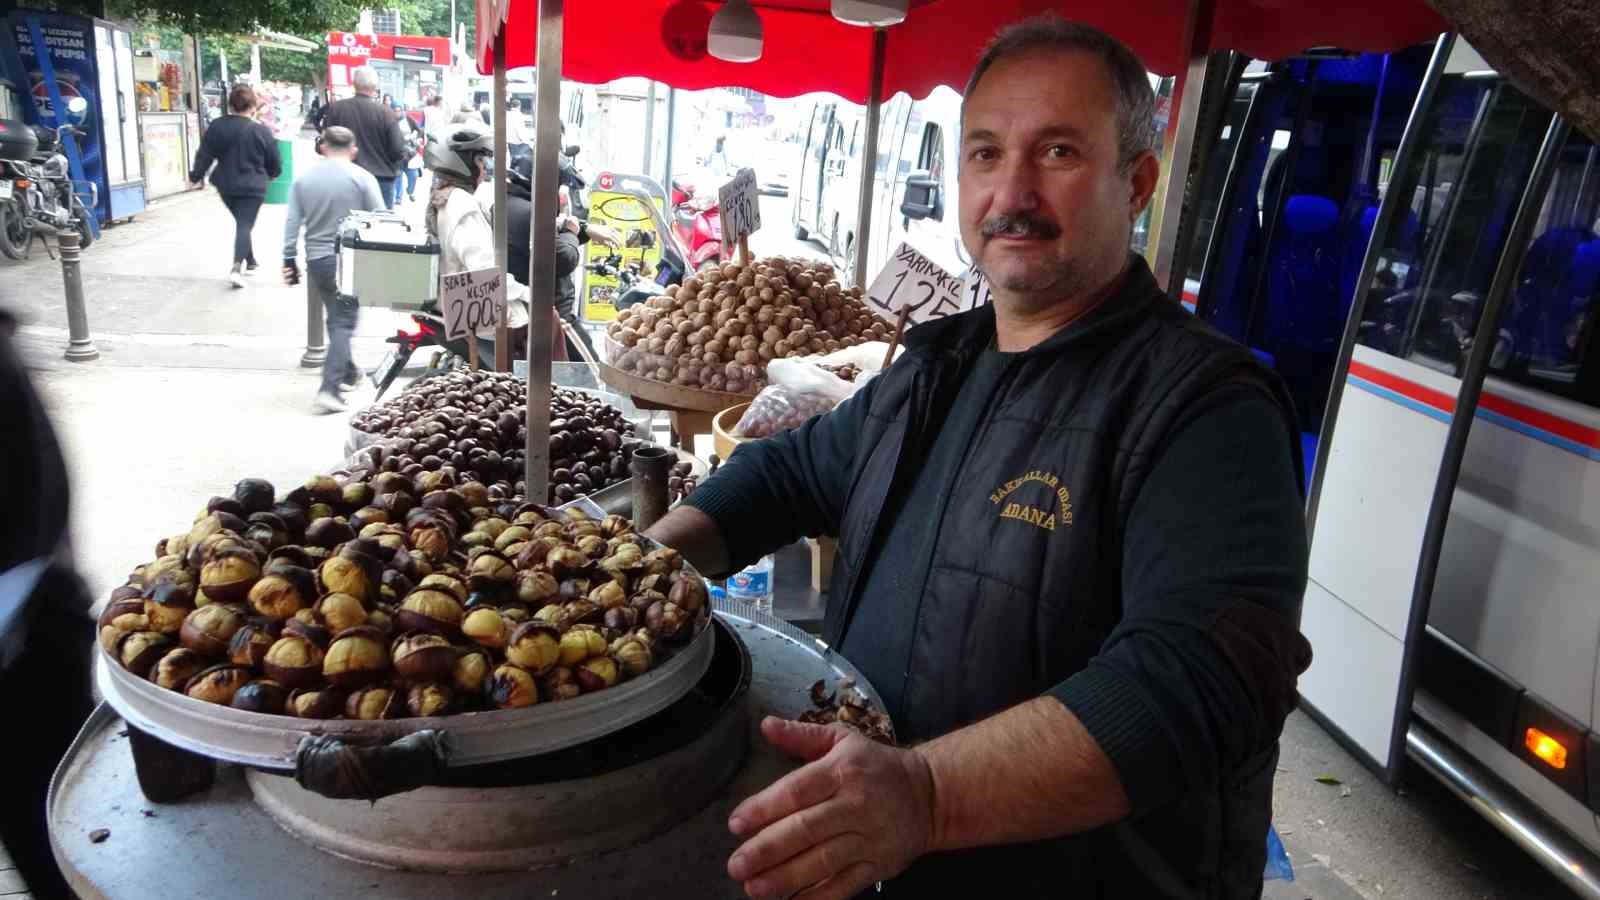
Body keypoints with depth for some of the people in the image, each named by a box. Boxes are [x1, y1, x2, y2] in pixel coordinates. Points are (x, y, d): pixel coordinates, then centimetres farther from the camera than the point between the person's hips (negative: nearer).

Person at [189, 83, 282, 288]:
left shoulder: (216, 127, -1)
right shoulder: (261, 131, -11)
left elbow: (204, 155, 2)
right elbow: (275, 163, -2)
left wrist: (196, 176, 15)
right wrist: (272, 173, 20)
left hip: (226, 186, 4)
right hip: (252, 187, -4)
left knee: (241, 222, 22)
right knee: (245, 224, -5)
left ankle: (250, 261, 30)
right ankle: (237, 266, -22)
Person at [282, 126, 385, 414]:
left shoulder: (303, 179, 5)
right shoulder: (362, 177, -6)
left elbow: (292, 223, 4)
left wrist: (289, 259, 10)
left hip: (317, 259, 4)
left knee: (336, 317, 20)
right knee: (344, 321, 0)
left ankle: (347, 372, 35)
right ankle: (329, 388, -11)